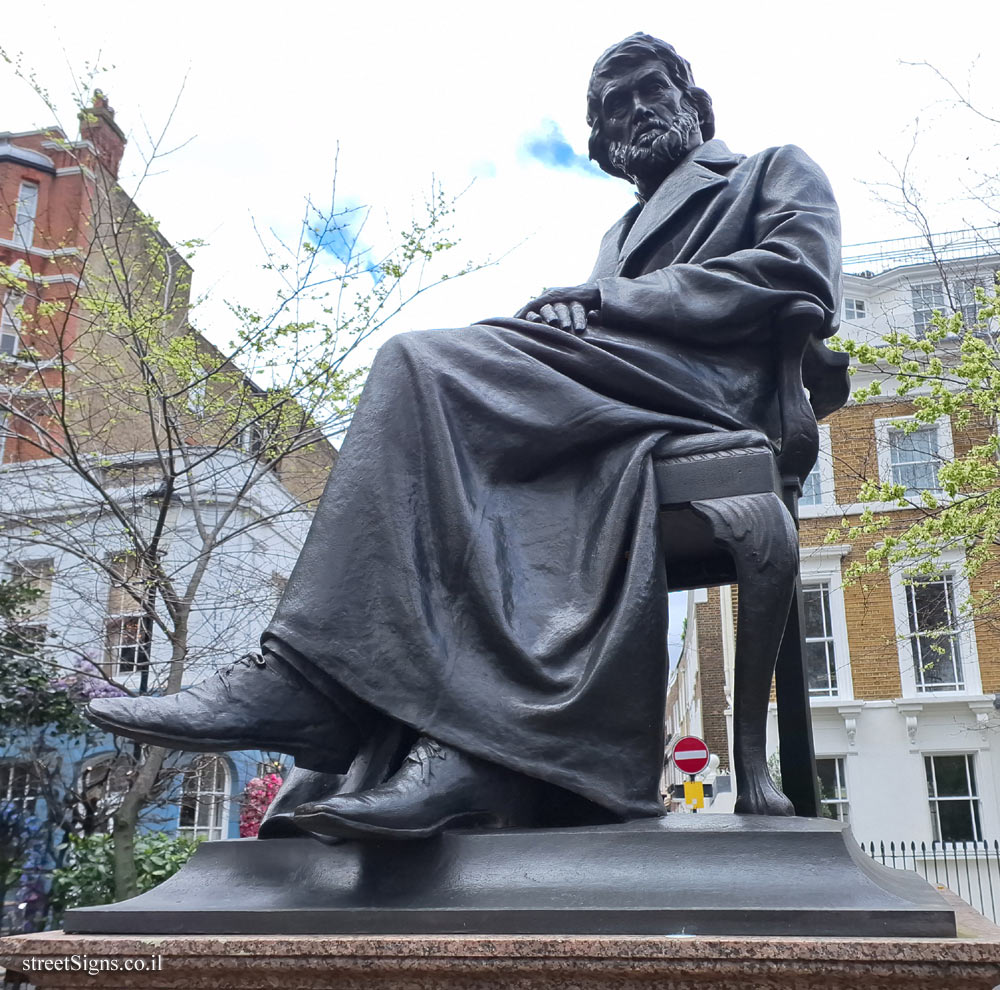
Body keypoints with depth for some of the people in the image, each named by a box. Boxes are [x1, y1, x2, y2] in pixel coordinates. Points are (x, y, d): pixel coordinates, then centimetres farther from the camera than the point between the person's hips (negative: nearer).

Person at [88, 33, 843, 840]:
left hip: (711, 390, -6)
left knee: (427, 362, -23)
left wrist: (609, 300, -5)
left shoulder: (778, 169, 22)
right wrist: (566, 316, -2)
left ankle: (313, 679, -29)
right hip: (628, 419, 6)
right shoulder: (622, 237, 40)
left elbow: (800, 272, -1)